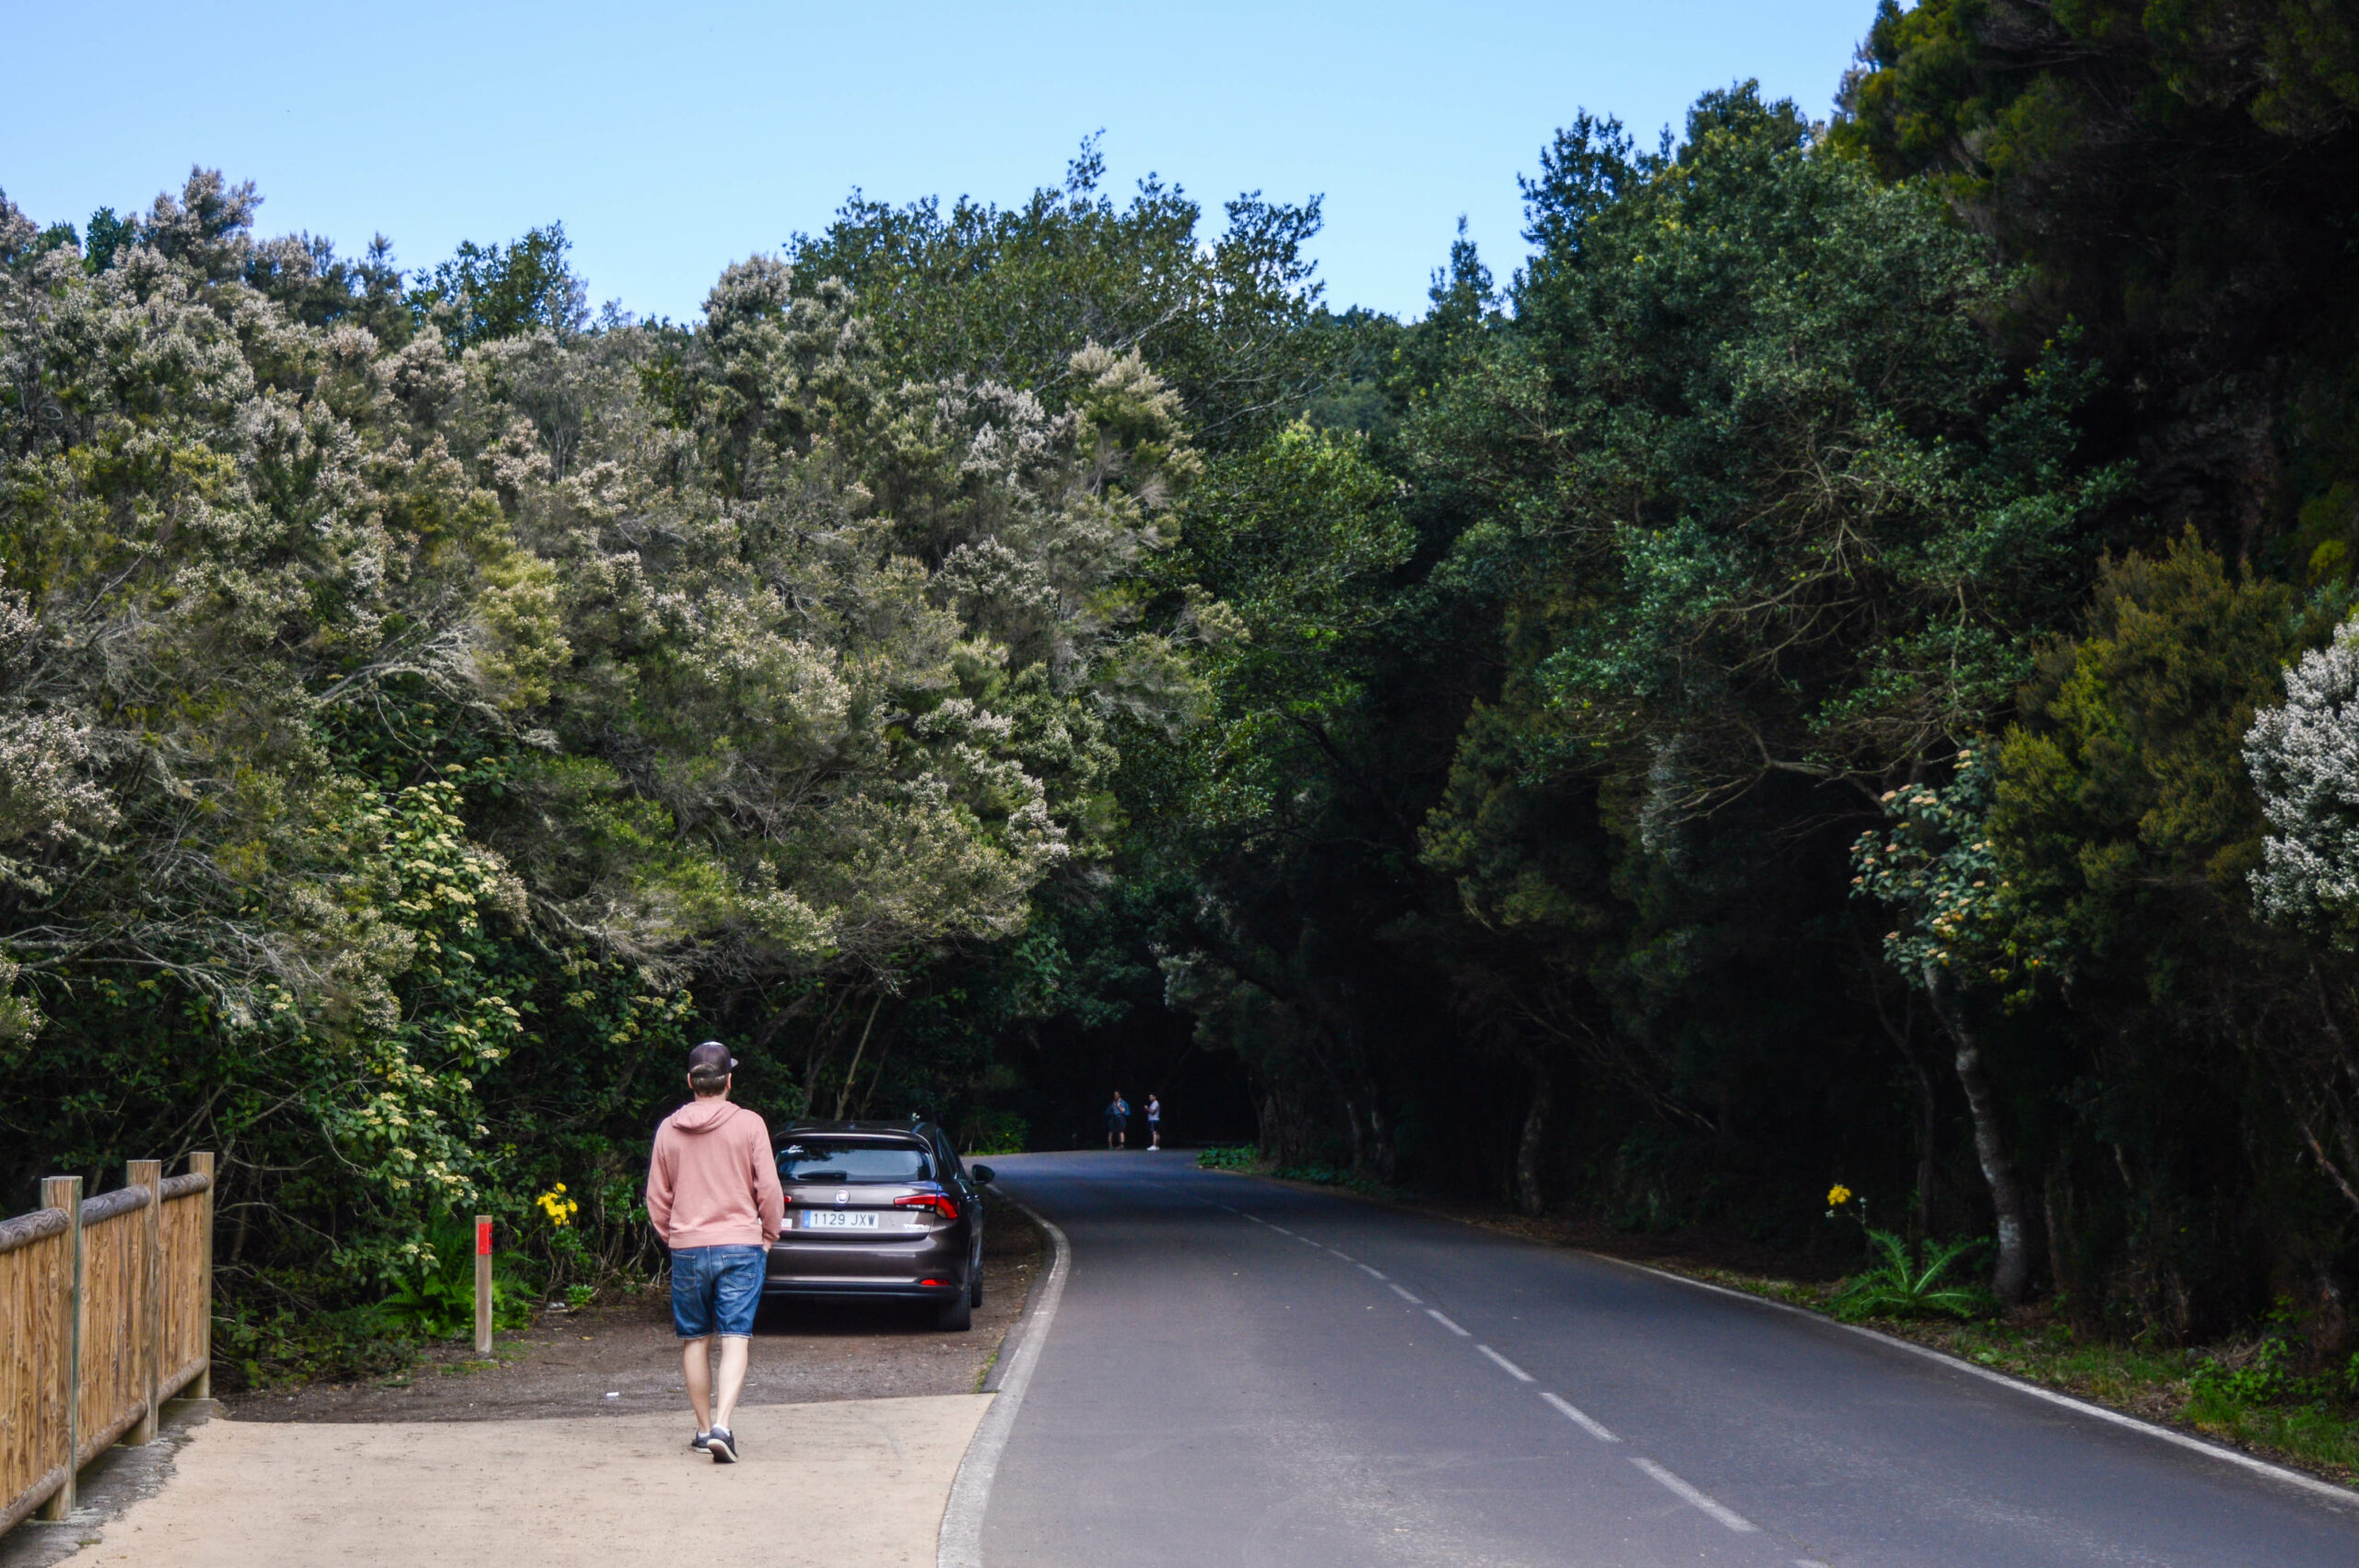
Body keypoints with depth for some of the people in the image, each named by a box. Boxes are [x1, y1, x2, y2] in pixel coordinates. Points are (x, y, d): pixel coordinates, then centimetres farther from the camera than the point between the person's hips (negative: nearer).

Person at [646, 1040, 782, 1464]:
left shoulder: (668, 1130, 3)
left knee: (694, 1339, 14)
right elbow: (769, 1190, -5)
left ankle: (704, 1428, 20)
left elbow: (656, 1198, 9)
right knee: (735, 1339, -5)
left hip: (687, 1249, 2)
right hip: (740, 1245, -2)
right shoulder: (749, 1125, -5)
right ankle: (722, 1425, -20)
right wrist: (769, 1234, 10)